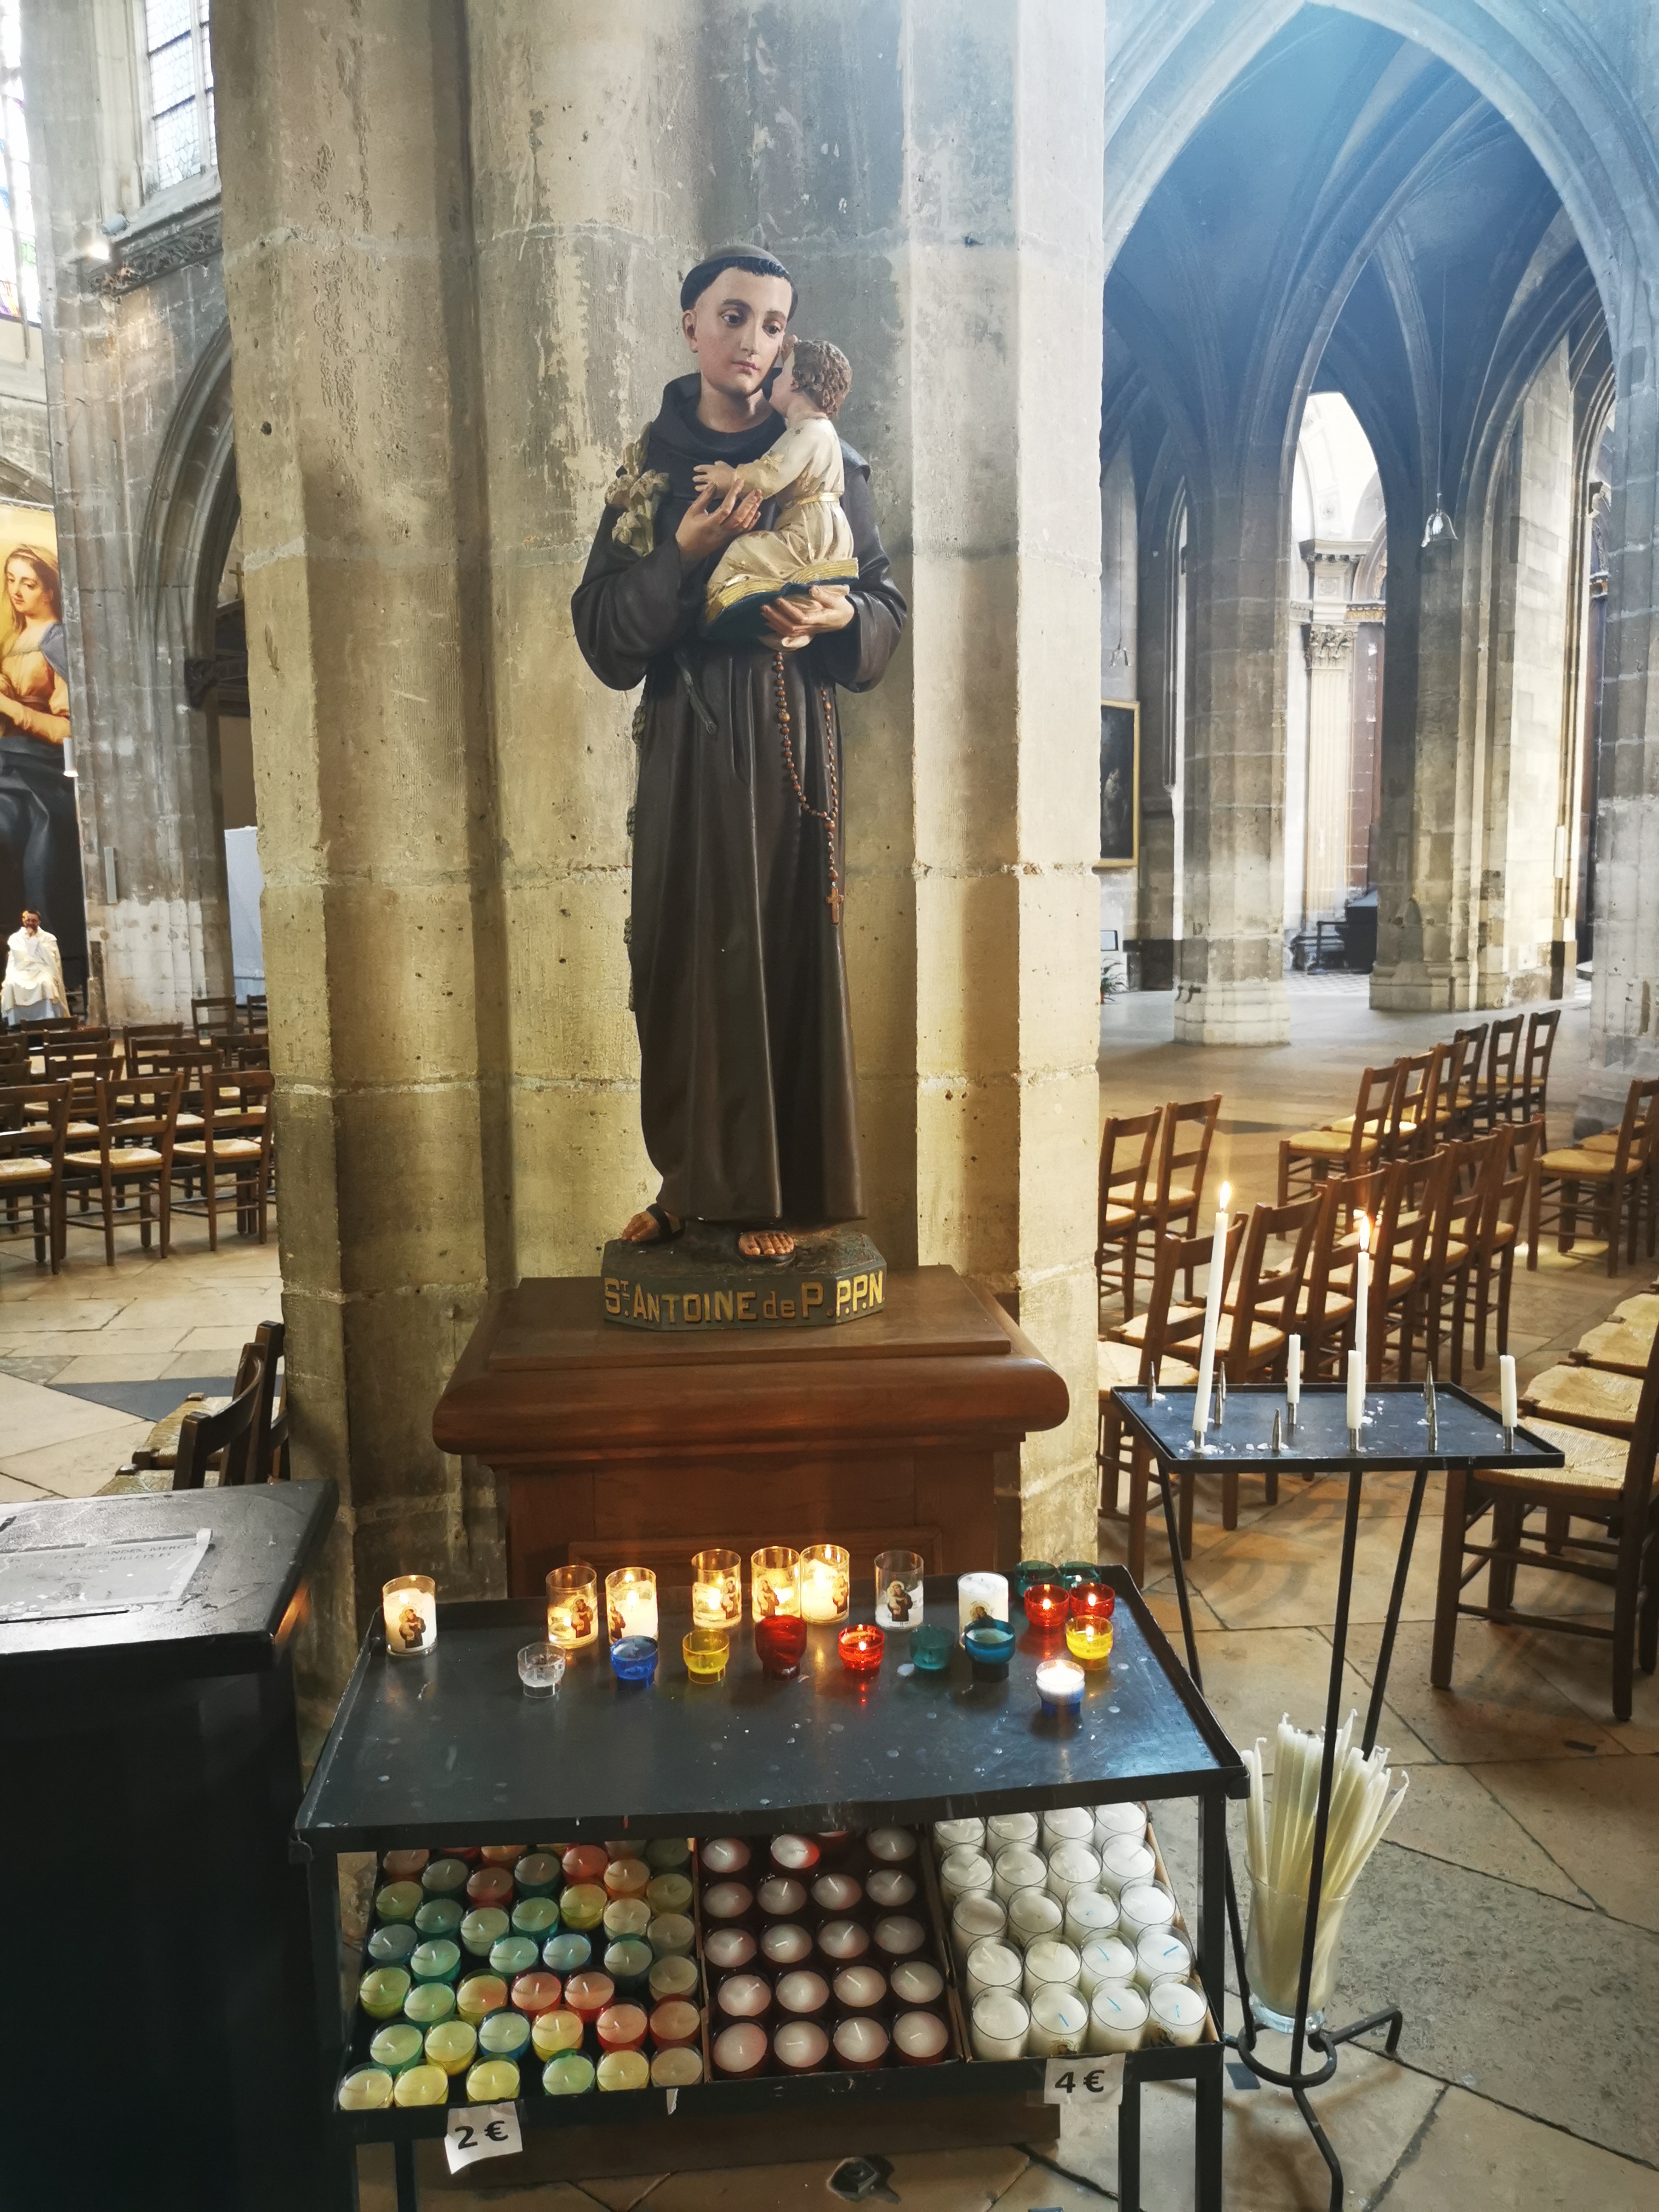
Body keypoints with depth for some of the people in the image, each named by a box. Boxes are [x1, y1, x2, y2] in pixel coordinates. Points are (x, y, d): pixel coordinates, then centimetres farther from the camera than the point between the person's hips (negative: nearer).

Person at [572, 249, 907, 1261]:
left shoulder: (825, 458, 5)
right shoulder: (648, 462, 9)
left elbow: (887, 604, 6)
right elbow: (604, 631, 1)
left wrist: (837, 617, -16)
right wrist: (686, 552, -14)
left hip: (788, 741, -2)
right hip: (684, 741, 2)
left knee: (783, 952, -2)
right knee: (683, 953, 3)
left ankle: (781, 1191, 8)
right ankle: (695, 1182, 15)